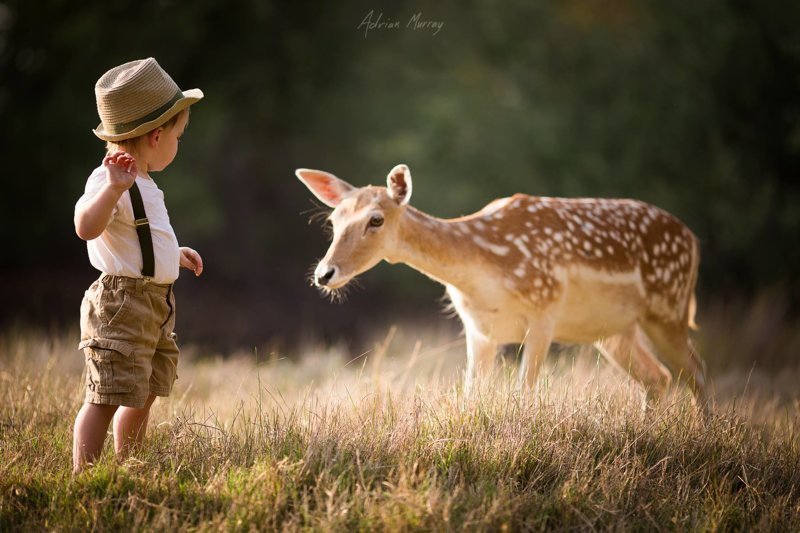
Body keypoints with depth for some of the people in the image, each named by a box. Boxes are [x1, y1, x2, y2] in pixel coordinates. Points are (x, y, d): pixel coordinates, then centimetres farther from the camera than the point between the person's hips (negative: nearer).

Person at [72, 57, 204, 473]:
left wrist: (175, 254, 31)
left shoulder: (142, 184, 16)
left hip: (155, 305, 10)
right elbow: (86, 227, -36)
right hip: (121, 305, -10)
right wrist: (113, 188, -46)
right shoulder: (108, 180, -17)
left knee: (142, 396, 17)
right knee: (106, 397, -11)